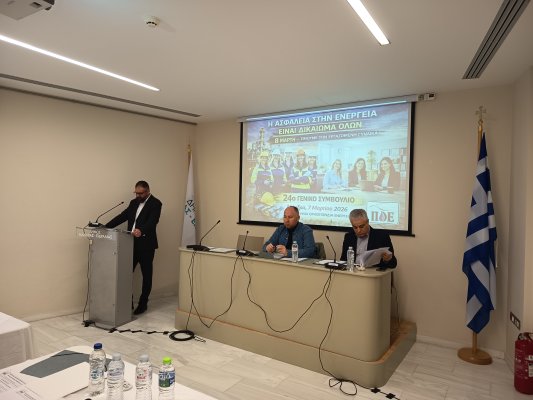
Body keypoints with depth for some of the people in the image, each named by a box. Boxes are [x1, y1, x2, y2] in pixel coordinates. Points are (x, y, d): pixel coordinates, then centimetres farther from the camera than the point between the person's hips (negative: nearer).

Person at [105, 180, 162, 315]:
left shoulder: (155, 204, -9)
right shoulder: (134, 202, 14)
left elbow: (152, 221, -24)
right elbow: (122, 216, 11)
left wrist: (141, 230, -42)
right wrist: (106, 227, -1)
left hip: (146, 245, -6)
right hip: (132, 243, 6)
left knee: (146, 275, 6)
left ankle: (143, 304, 19)